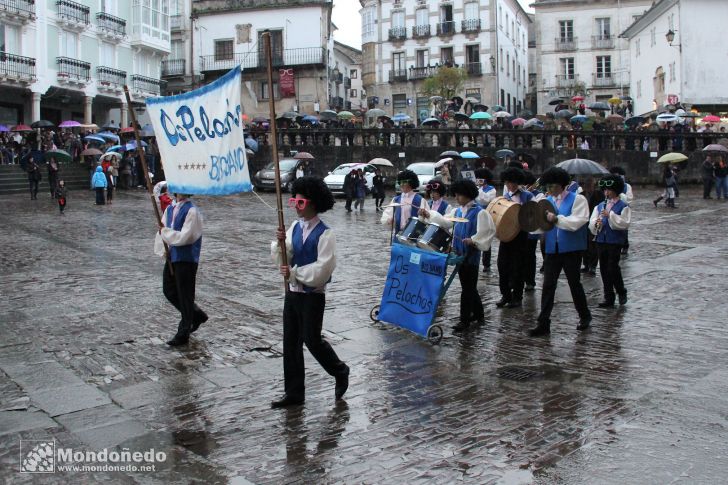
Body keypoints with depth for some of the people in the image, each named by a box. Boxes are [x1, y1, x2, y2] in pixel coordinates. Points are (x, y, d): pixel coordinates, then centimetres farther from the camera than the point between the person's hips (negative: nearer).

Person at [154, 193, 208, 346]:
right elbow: (162, 230, 11)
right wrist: (163, 251, -2)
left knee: (185, 295, 1)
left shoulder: (192, 211, -15)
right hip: (172, 257, 8)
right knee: (169, 291, 16)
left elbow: (184, 237, -21)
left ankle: (183, 334, 13)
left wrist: (165, 232, -12)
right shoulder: (170, 209, 9)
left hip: (187, 259, -8)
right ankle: (196, 315, 34)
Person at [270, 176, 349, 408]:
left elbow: (322, 269, -21)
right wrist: (280, 244, -15)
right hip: (292, 292, 7)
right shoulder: (295, 228, 6)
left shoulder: (324, 234, -15)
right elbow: (283, 261, 4)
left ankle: (340, 372, 27)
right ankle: (294, 393, 19)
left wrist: (294, 272, -17)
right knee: (290, 342, 9)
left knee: (312, 339, 0)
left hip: (312, 295, -7)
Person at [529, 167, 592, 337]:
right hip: (552, 249, 4)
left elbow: (577, 222, -18)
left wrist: (557, 219, -26)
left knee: (574, 283, 8)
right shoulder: (546, 201, 11)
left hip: (571, 249, -4)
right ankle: (543, 323, 2)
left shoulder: (577, 199, -5)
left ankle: (585, 317, 29)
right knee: (548, 286, 0)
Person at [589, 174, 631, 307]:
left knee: (613, 268, -9)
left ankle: (621, 292, 13)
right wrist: (596, 223, -16)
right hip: (601, 241, 5)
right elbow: (591, 221, 6)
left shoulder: (623, 206, -2)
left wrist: (610, 215, -21)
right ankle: (608, 297, 15)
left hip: (615, 241, -5)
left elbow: (624, 223, -14)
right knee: (604, 269, 7)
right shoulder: (600, 206, 14)